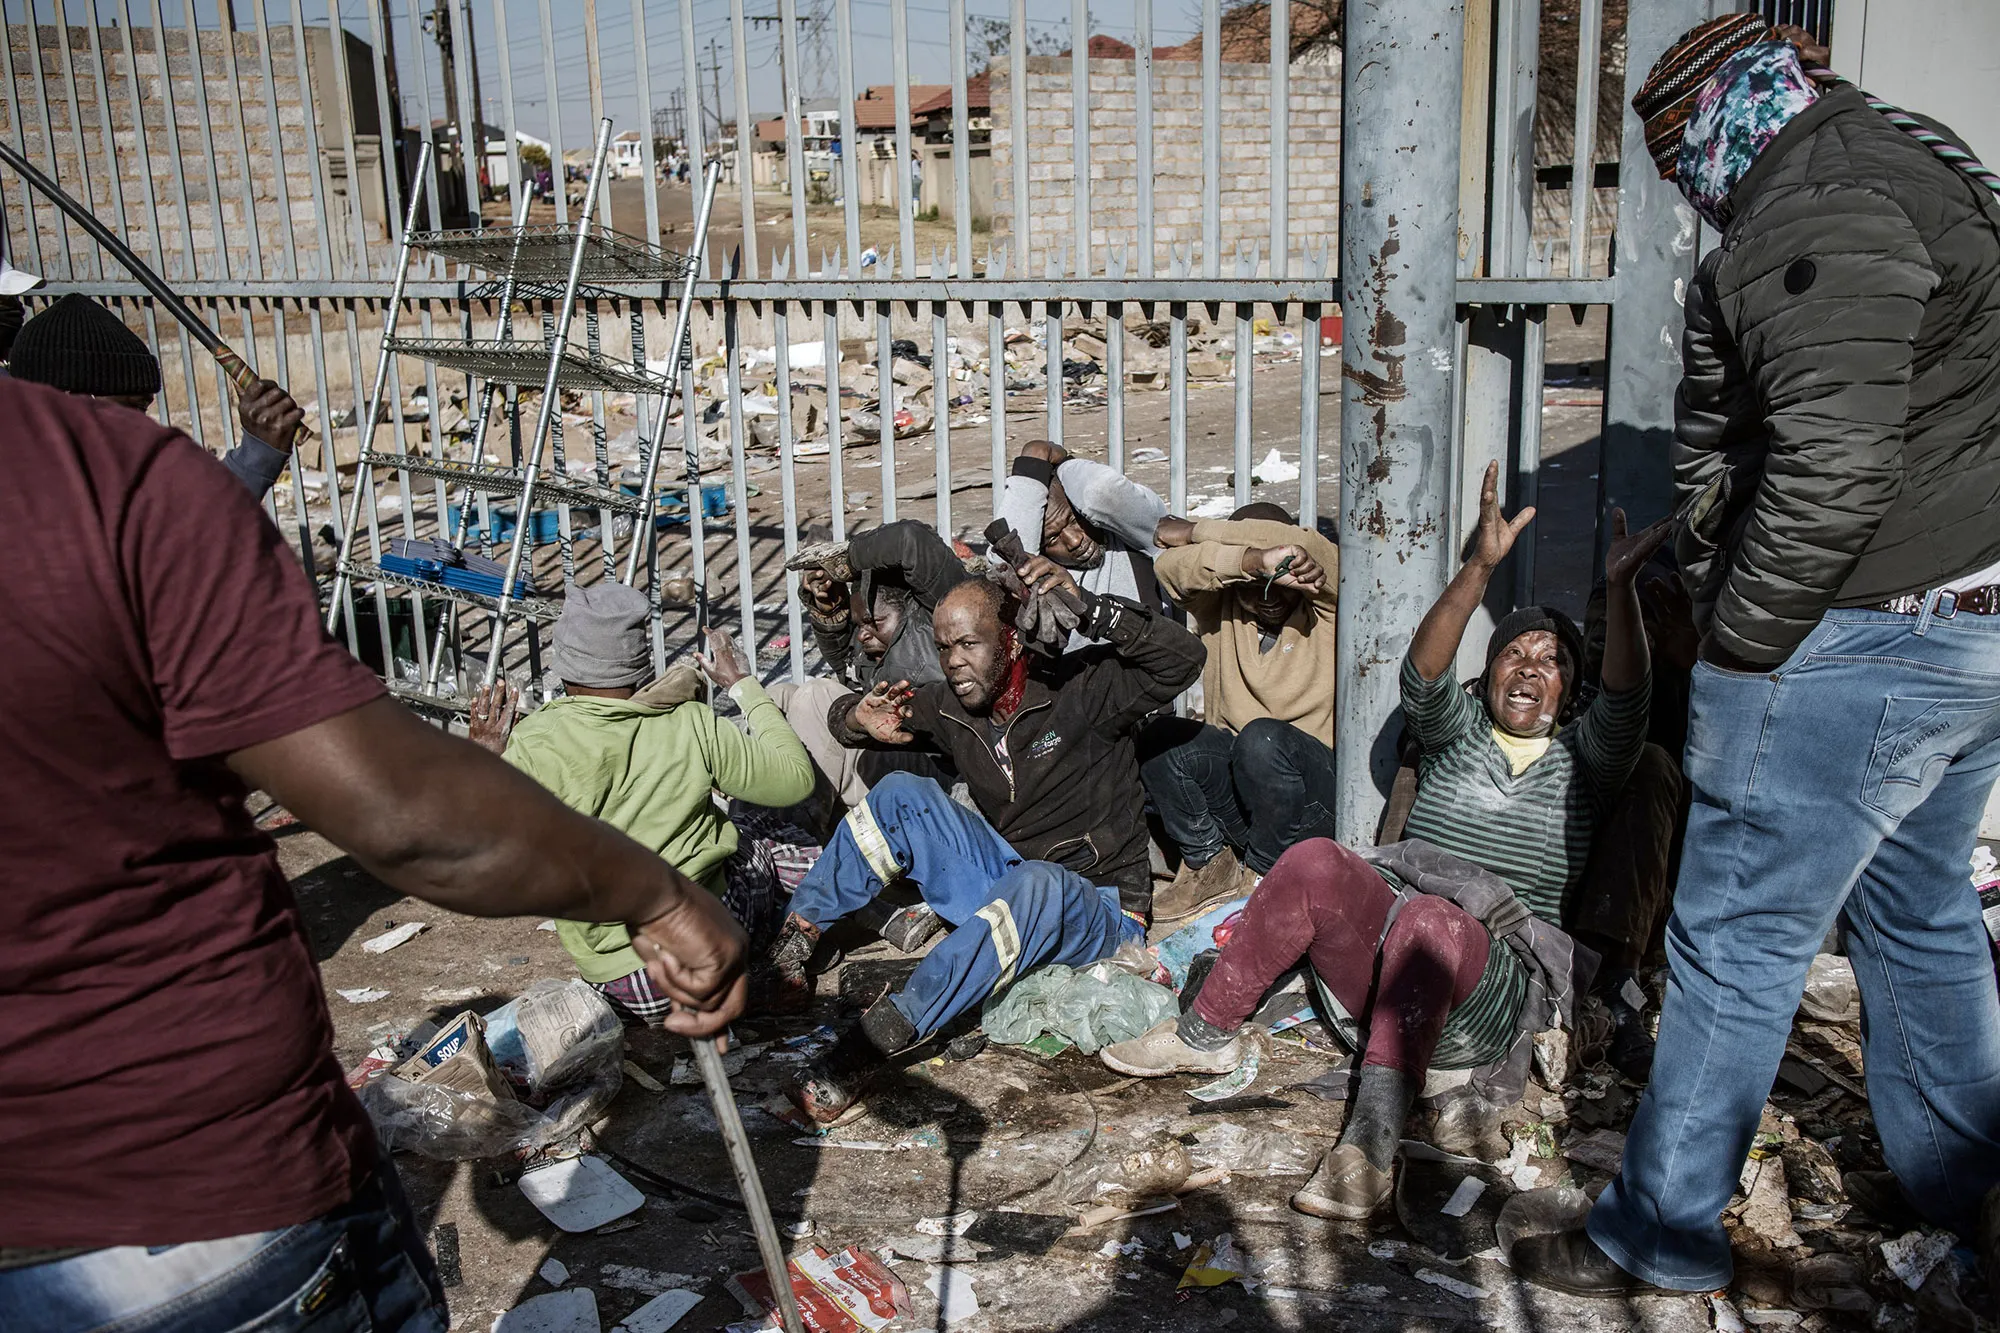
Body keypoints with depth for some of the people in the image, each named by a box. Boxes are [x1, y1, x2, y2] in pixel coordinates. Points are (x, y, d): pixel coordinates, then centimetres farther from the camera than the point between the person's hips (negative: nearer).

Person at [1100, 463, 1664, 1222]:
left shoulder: (1583, 760, 15)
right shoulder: (1458, 733, 19)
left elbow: (1626, 701, -7)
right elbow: (1423, 672, -4)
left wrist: (1620, 589, -25)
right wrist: (1481, 567, -19)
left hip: (1498, 980, -2)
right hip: (1391, 950, 3)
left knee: (1429, 920, -38)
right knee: (1315, 863, -27)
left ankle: (1370, 1144, -46)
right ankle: (1209, 1035, -17)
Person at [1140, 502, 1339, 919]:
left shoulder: (1324, 598, -2)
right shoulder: (1218, 602, 6)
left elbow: (1300, 545, -22)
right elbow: (1169, 566, -14)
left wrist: (1192, 530, -12)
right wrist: (1256, 561, -30)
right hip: (1231, 781, 3)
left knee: (1263, 737, -33)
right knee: (1158, 738, -22)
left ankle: (1264, 874, -9)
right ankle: (1210, 865, -5)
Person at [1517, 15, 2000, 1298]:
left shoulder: (1816, 214, -16)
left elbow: (1829, 465, -27)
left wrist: (1738, 639, -16)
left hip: (1864, 645, -10)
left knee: (1737, 940, -1)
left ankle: (1659, 1238, 11)